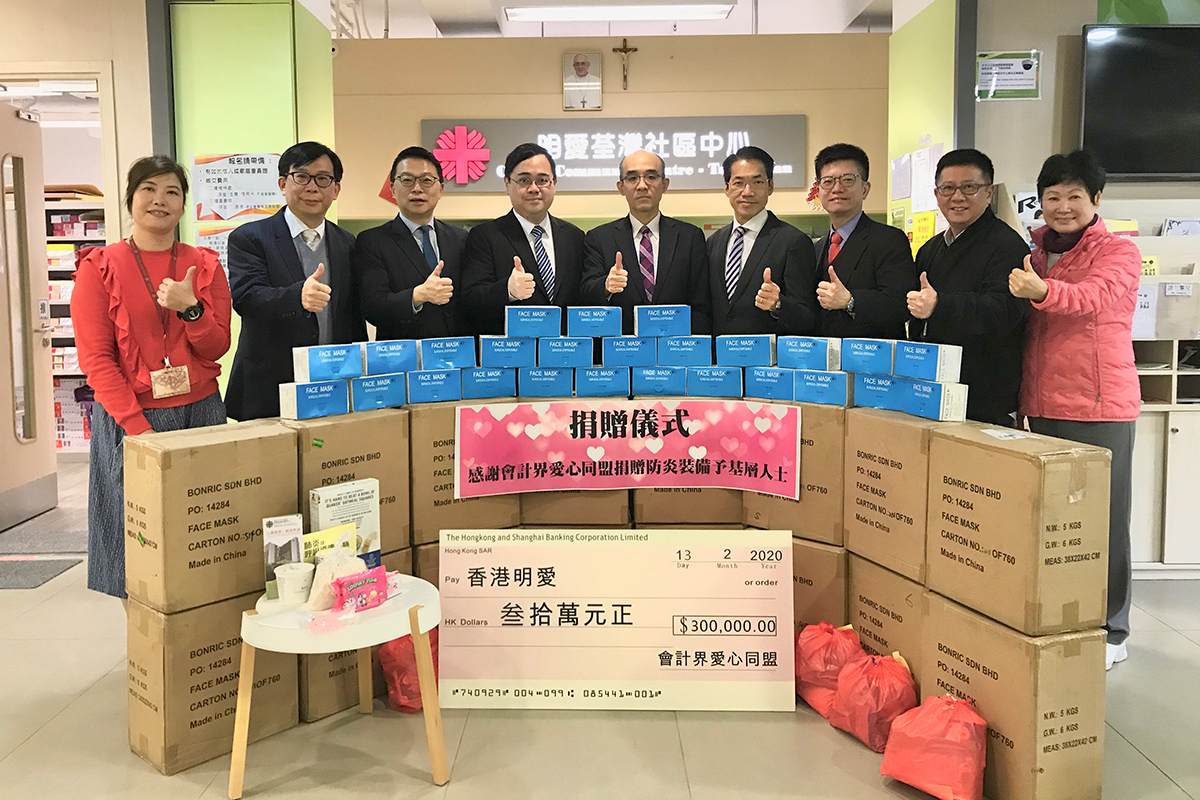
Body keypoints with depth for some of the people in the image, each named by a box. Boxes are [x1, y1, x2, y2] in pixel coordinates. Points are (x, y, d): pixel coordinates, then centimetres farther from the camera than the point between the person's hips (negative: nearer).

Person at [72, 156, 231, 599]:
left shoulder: (205, 265, 9)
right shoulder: (100, 267, 1)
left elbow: (216, 349, 5)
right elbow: (96, 357, -5)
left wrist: (190, 309, -15)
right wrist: (138, 427, -14)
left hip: (201, 411, 3)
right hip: (128, 419, -2)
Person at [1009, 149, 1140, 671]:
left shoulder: (1120, 253, -3)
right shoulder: (1033, 254, 14)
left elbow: (1095, 296, -24)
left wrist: (1042, 290, -44)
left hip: (1100, 406, -5)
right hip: (1042, 405, 6)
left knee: (1102, 518, 1)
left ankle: (1109, 631, 14)